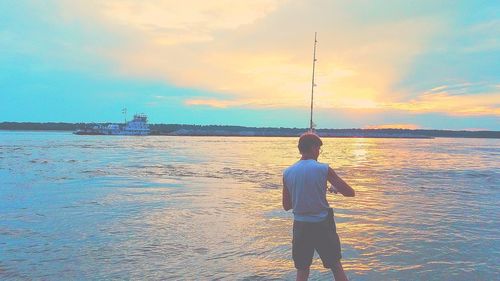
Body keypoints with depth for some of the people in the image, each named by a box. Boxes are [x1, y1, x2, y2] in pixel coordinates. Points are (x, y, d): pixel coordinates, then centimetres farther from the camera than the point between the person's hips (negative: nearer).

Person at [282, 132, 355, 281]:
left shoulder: (287, 173, -1)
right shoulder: (323, 169, -10)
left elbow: (286, 206, 8)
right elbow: (349, 192, -6)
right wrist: (335, 188, 13)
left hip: (300, 227, 3)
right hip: (322, 225, -3)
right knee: (336, 267, 16)